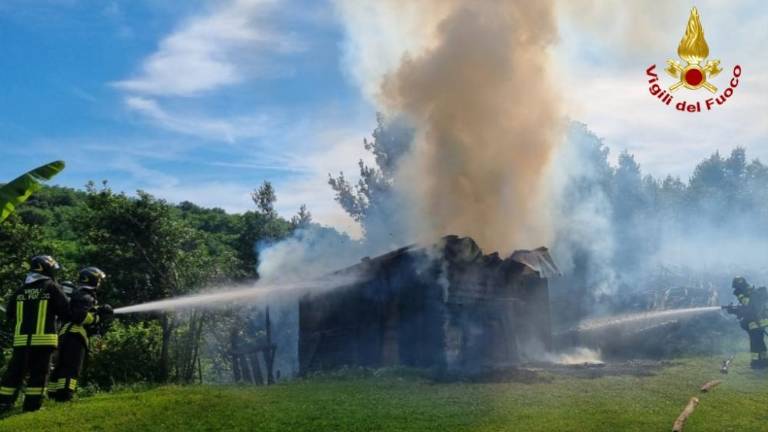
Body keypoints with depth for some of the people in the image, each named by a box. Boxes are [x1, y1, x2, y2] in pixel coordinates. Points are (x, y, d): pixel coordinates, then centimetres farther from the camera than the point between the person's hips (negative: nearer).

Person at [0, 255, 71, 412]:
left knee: (15, 371, 9)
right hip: (43, 338, -4)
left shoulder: (20, 290, 11)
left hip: (21, 339, 4)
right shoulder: (51, 287, -3)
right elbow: (66, 311, -5)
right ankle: (32, 404, 1)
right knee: (39, 372, 2)